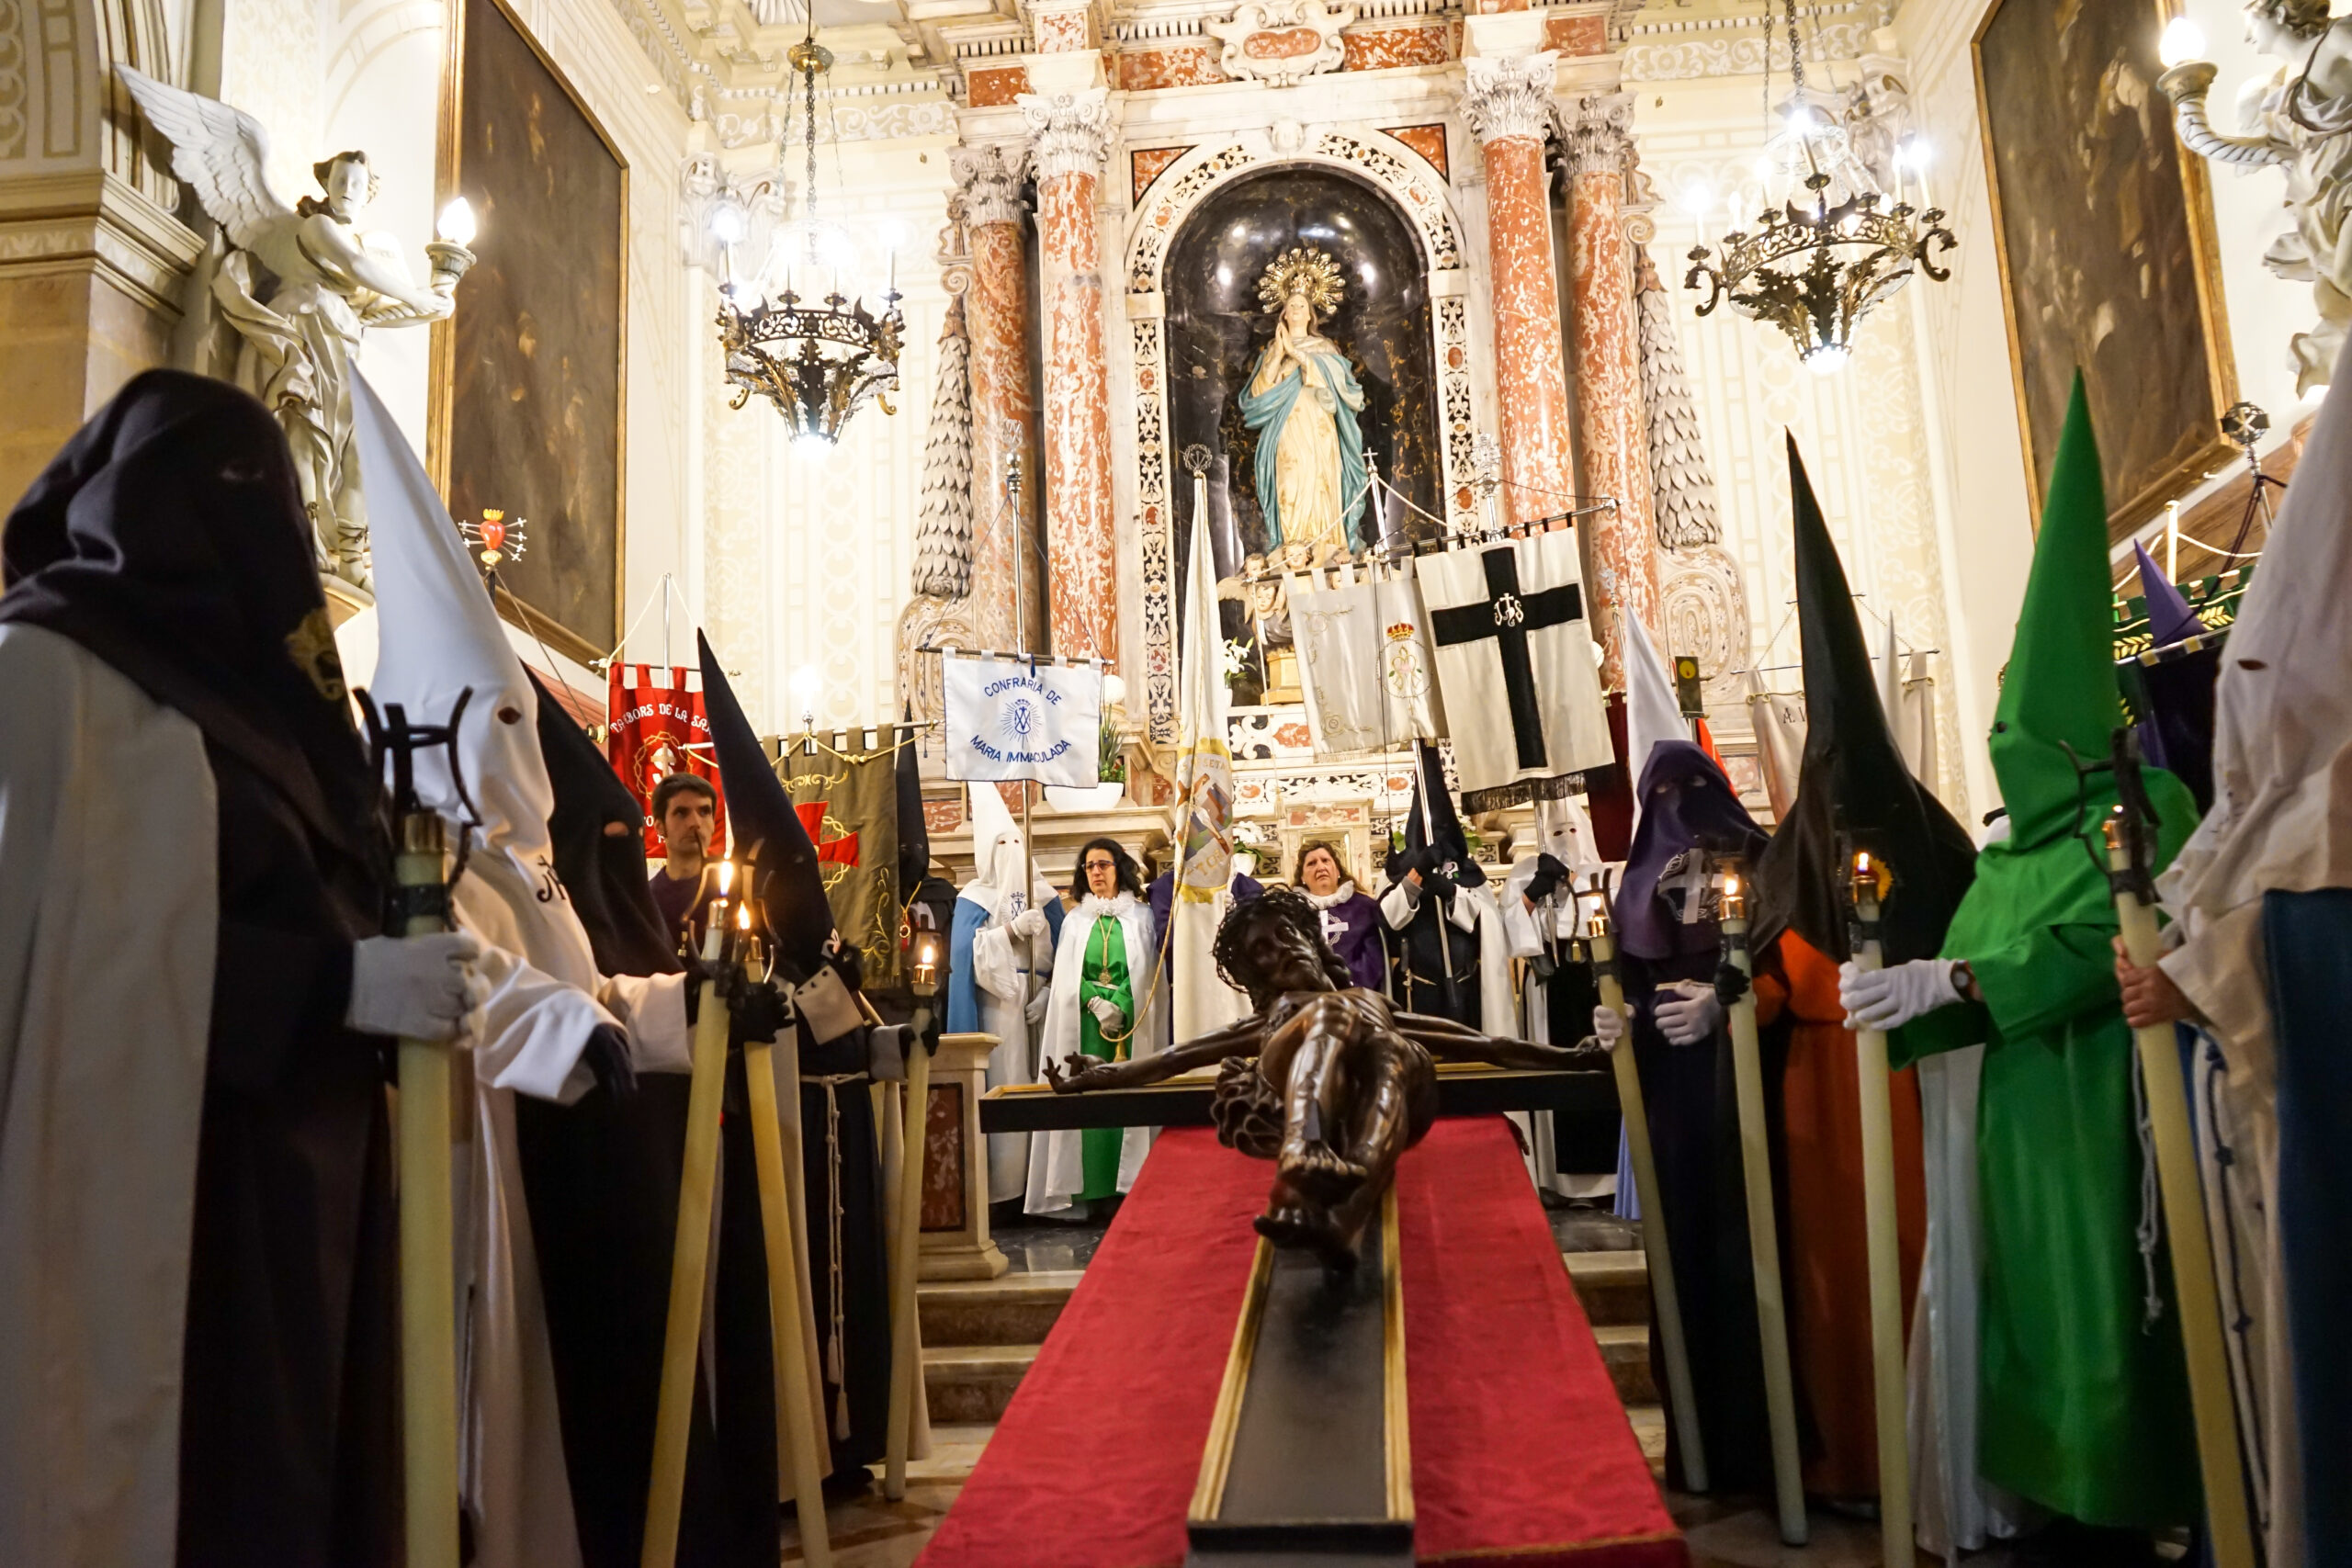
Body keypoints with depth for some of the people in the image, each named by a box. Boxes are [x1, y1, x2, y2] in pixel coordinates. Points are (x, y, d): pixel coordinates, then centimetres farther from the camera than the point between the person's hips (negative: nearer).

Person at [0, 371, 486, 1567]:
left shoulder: (236, 679, 19)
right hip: (152, 1181, -7)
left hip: (294, 1171, 7)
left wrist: (387, 969, 7)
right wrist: (337, 983, -17)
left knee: (288, 1470, 9)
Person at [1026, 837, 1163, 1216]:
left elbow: (1143, 971, 1)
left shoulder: (1140, 915, 8)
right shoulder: (1074, 919, 13)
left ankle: (1131, 1184, -4)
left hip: (1131, 1020, -1)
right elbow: (1067, 976, 6)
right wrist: (1097, 1004, -11)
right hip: (1085, 1023, 1)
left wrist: (1119, 1006, -14)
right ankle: (1094, 1190, -4)